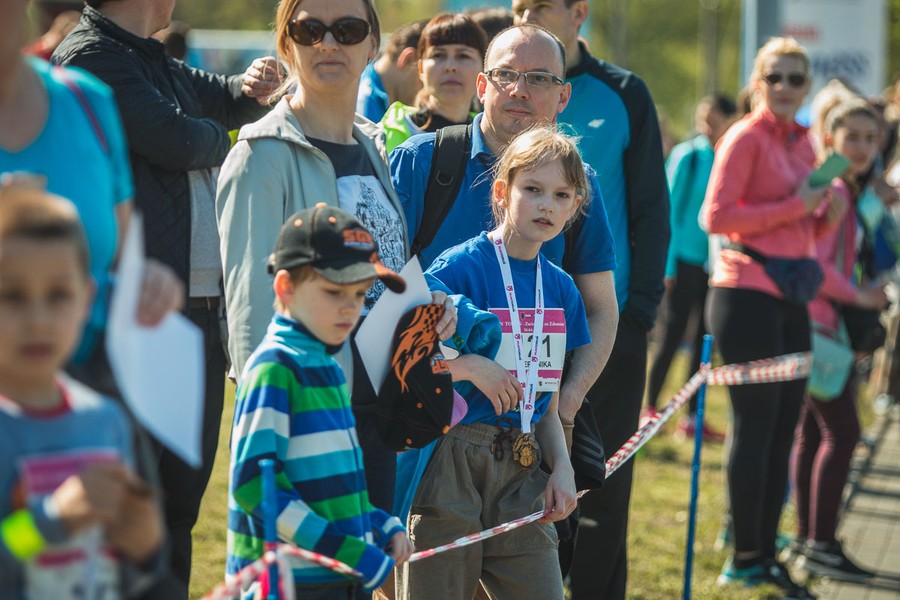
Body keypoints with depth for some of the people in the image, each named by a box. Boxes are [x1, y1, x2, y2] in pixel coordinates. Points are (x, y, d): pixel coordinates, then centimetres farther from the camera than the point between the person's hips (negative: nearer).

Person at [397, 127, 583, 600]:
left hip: (523, 472, 6)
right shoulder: (458, 268, -9)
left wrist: (562, 467, 3)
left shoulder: (560, 287, 11)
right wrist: (472, 367, -20)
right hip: (450, 467, -5)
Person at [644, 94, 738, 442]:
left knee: (705, 338, 6)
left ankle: (693, 417, 13)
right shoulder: (686, 156, -5)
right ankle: (650, 407, 9)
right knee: (673, 333, -3)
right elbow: (672, 208, -4)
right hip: (686, 258, -4)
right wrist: (668, 263, -7)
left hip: (718, 263, 4)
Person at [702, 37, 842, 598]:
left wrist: (829, 213, 1)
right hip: (748, 294, -8)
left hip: (791, 299, 8)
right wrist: (793, 205, -16)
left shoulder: (802, 142, 14)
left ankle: (766, 553, 18)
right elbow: (716, 216, -17)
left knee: (783, 429, 10)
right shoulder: (746, 137, -9)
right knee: (756, 424, -5)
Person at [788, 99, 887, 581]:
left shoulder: (853, 194, 15)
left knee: (812, 431, 12)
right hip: (816, 322, -10)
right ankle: (820, 545, -7)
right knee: (841, 431, -9)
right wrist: (859, 296, -12)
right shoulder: (829, 192, -14)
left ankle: (808, 539, 18)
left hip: (832, 326, 10)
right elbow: (814, 265, -21)